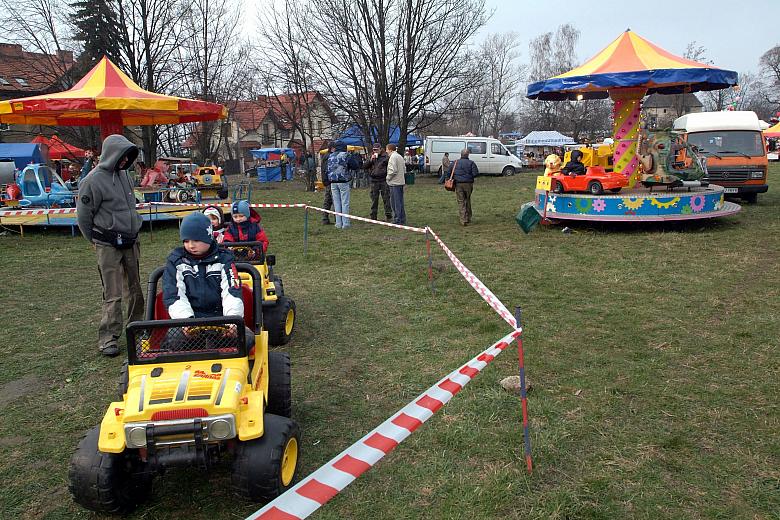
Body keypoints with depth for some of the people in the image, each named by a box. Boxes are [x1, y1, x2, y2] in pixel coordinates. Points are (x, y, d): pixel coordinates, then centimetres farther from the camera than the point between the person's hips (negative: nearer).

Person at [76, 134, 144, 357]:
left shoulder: (124, 174, 9)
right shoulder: (94, 180, -14)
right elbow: (83, 215, -8)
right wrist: (96, 240, 2)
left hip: (129, 242, 7)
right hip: (108, 246, -7)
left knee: (134, 288, 14)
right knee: (113, 293, -6)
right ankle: (107, 338, 3)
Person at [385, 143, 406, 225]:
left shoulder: (392, 157, -13)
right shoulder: (400, 156, 17)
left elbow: (393, 170, -21)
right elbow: (404, 169, 19)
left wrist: (388, 177, -8)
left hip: (394, 182, -9)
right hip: (401, 182, 9)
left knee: (395, 202, -5)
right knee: (400, 201, 14)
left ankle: (397, 220, -4)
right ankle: (402, 219, 19)